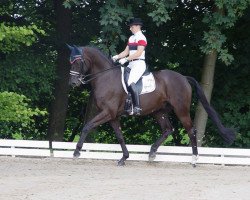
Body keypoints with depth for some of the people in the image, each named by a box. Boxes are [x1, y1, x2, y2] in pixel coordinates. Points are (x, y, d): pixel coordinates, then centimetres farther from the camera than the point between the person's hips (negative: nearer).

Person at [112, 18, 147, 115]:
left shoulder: (141, 38, -8)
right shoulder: (131, 38, 19)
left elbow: (138, 53, -18)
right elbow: (126, 51, 19)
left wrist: (126, 59, -21)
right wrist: (117, 57, 2)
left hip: (139, 64, -10)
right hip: (131, 64, 10)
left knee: (131, 83, -28)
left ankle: (137, 107, -30)